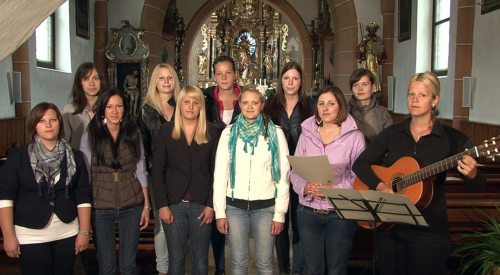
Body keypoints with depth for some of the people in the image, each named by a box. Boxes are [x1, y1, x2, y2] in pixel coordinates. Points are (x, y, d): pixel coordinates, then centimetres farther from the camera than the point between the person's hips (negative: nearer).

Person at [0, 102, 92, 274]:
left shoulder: (74, 156, 2)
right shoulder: (17, 156, -4)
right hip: (30, 235, -2)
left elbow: (83, 196, 2)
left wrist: (84, 231, -1)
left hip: (68, 233, 3)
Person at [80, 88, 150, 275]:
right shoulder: (90, 136, -3)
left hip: (132, 206, 1)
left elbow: (140, 171, 6)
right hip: (101, 208, -1)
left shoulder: (133, 134, 3)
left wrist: (147, 205, 3)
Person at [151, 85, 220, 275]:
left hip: (201, 204, 0)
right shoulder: (166, 131, 1)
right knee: (176, 259, 10)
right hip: (173, 204, 0)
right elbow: (157, 171, 0)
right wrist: (162, 205, -7)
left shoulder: (212, 132, 1)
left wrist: (211, 205, -6)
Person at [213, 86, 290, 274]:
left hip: (265, 207, -1)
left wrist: (280, 213, -5)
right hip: (235, 206, 1)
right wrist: (220, 212, -2)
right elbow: (220, 174, 3)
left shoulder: (275, 133, 1)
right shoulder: (229, 133, 4)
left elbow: (283, 175, -1)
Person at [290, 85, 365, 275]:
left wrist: (333, 189, -19)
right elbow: (295, 172, 7)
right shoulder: (307, 133, 6)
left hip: (340, 213, -2)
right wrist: (305, 187, -13)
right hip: (308, 212, 3)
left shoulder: (354, 136, -4)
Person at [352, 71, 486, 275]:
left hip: (429, 231, -3)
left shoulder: (452, 139, -6)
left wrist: (471, 175, -30)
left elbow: (478, 185, -7)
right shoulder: (393, 133, 3)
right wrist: (380, 186, -17)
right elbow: (360, 163, 1)